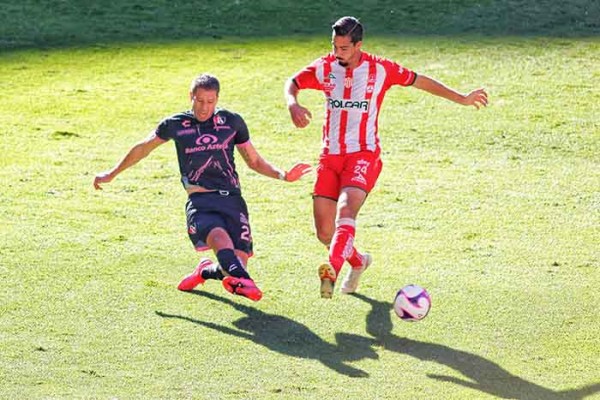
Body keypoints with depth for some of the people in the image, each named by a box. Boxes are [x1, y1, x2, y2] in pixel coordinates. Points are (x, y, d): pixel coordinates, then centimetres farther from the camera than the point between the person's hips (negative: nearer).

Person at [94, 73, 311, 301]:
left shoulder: (232, 122, 10)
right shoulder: (176, 125, 8)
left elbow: (254, 161, 19)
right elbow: (143, 149, 23)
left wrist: (282, 175, 2)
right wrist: (111, 175, 30)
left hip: (231, 199, 2)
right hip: (200, 203, -2)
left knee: (238, 263, -9)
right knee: (220, 236, -36)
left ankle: (205, 272, 24)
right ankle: (242, 281, -55)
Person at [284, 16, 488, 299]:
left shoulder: (380, 69, -5)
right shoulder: (324, 68, 2)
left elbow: (419, 81, 8)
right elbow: (292, 83, 15)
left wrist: (462, 99, 13)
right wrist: (292, 104, -10)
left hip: (363, 155, -4)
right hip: (330, 156, 4)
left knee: (346, 209, -32)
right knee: (324, 233, 4)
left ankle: (333, 269, -51)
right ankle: (358, 262, 35)